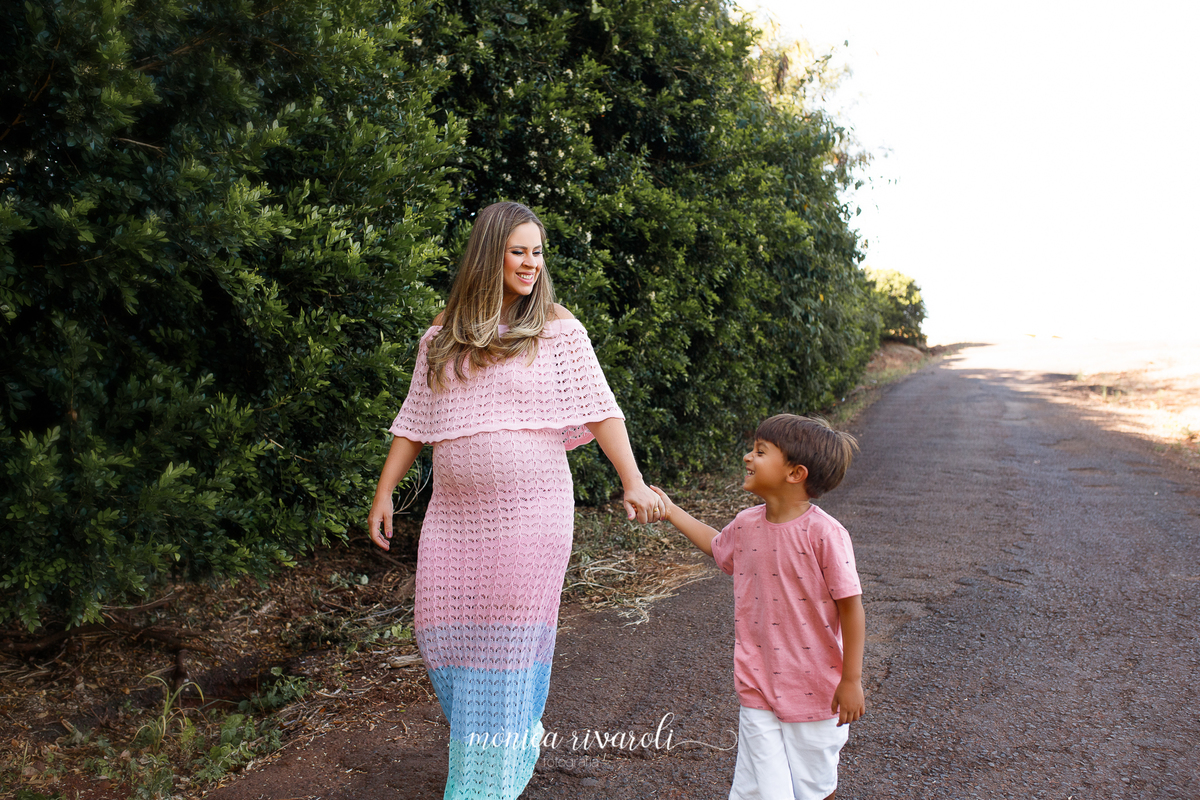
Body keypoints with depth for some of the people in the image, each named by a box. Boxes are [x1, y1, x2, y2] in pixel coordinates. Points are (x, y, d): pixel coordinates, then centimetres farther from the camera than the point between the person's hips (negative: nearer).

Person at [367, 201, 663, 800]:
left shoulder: (558, 331, -1)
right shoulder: (443, 336, 8)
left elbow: (599, 410, -6)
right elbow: (415, 421, 13)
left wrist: (633, 482, -16)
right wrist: (384, 493, 10)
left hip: (529, 512, -4)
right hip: (454, 515, 4)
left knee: (508, 638, 0)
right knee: (441, 629, 7)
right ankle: (497, 732, 34)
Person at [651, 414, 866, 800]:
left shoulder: (824, 533, -20)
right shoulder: (746, 524, -2)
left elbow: (850, 607, -14)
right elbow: (716, 545, 23)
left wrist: (851, 680, -9)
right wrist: (671, 511, 25)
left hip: (816, 692, -3)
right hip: (758, 687, 3)